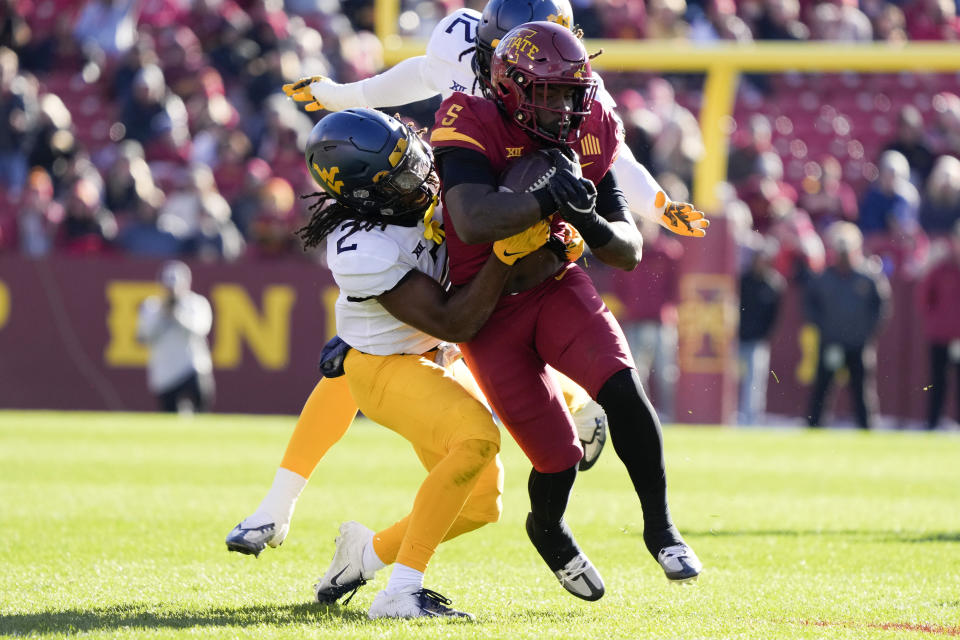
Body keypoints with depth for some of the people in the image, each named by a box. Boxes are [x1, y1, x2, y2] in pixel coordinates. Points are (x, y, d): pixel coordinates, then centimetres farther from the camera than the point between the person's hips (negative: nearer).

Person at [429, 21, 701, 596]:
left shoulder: (586, 139, -5)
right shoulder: (473, 129, -21)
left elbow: (631, 252, -3)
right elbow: (472, 224, -39)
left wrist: (591, 222, -24)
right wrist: (549, 198, -37)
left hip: (558, 287, 4)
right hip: (488, 309, -4)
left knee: (622, 386, -24)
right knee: (558, 457, -7)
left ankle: (660, 528, -9)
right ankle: (549, 531, 29)